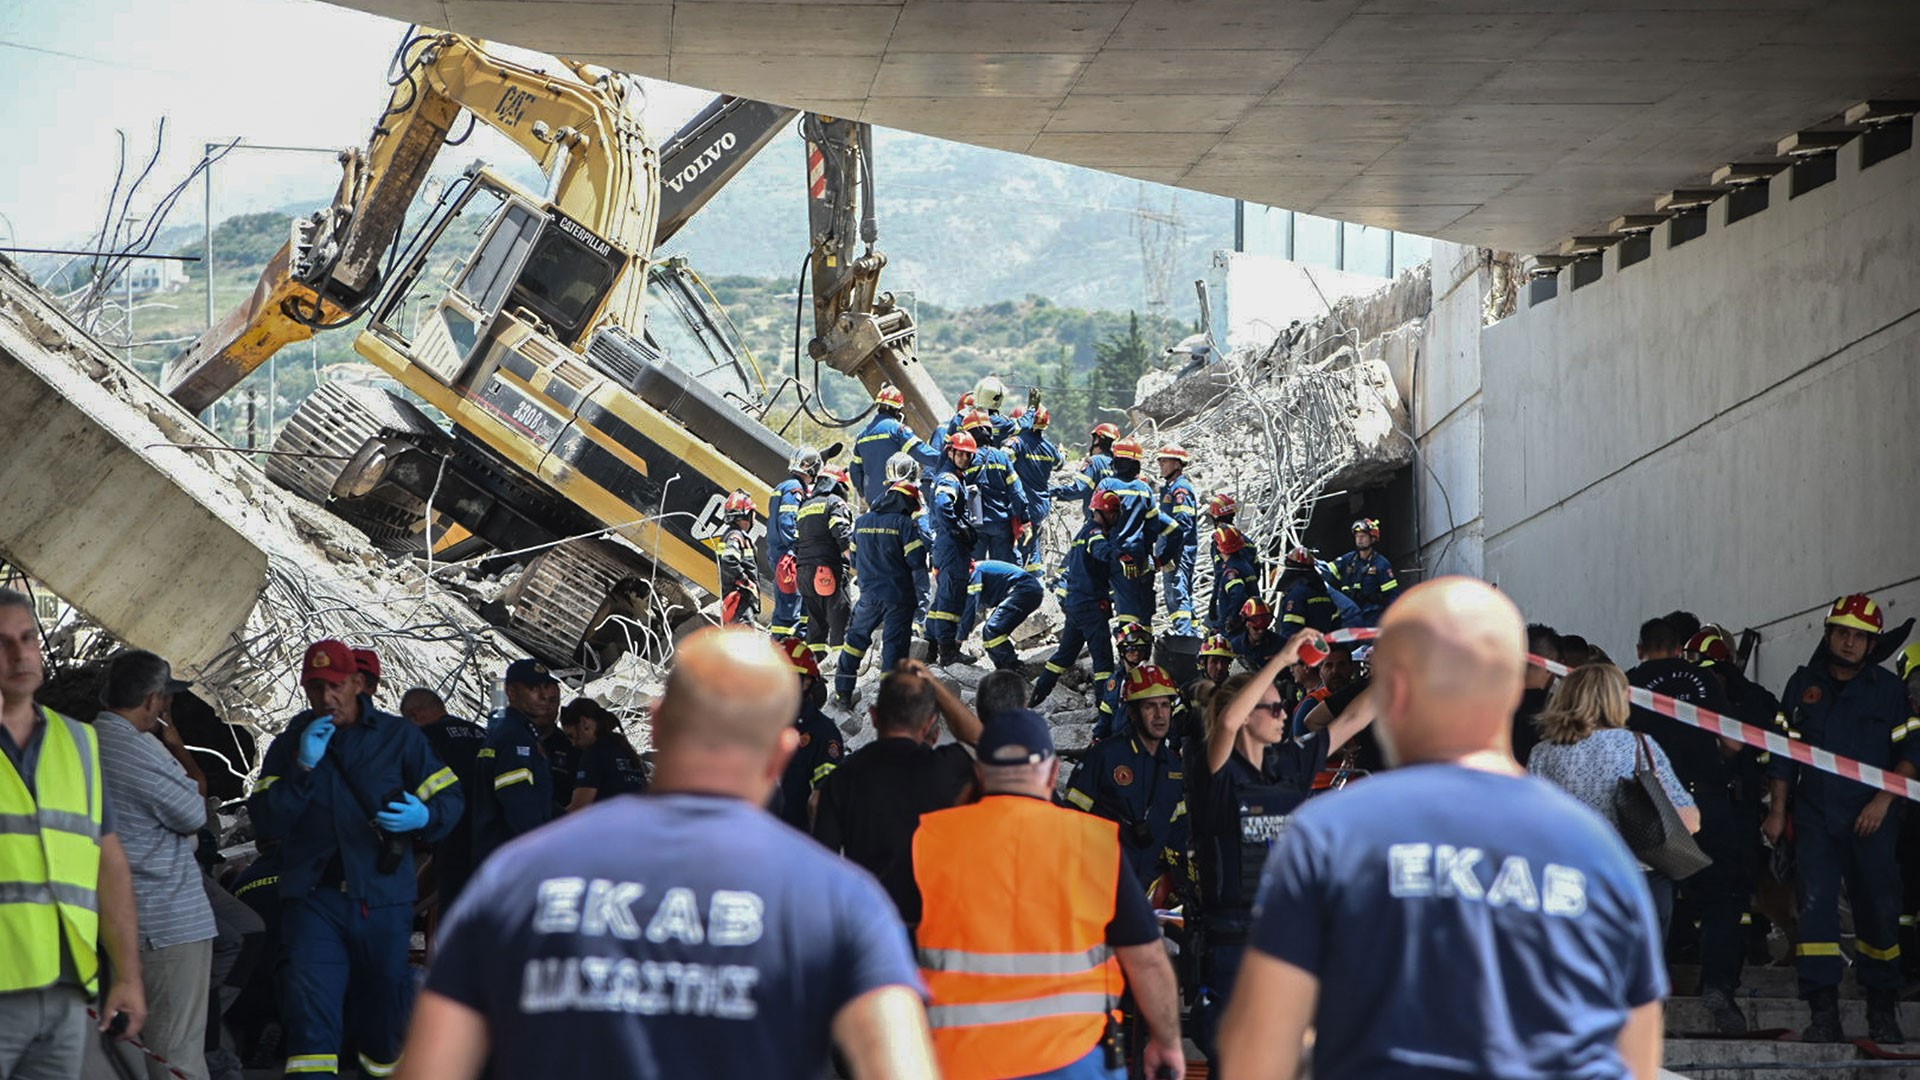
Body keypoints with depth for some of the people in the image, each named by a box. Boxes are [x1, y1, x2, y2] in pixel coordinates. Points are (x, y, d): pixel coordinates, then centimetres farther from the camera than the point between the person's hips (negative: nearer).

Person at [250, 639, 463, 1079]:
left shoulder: (399, 736, 4)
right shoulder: (289, 745, 6)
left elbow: (449, 798, 3)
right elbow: (265, 823, -4)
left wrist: (424, 817, -19)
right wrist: (303, 767, -14)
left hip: (383, 899, 1)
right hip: (313, 898, 0)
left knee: (384, 1007, 13)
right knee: (309, 1006, -16)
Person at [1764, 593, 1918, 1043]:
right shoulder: (1803, 685, 9)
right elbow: (1784, 752, 12)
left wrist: (1883, 800, -9)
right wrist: (1777, 811, 8)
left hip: (1870, 820, -1)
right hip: (1815, 818, 1)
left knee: (1879, 911, 1)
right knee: (1815, 906, -8)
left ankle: (1882, 1013, 12)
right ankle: (1823, 1014, -6)